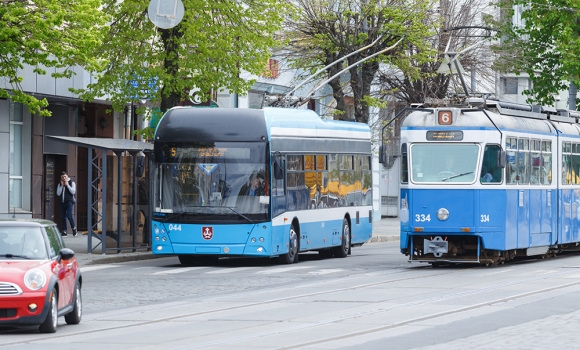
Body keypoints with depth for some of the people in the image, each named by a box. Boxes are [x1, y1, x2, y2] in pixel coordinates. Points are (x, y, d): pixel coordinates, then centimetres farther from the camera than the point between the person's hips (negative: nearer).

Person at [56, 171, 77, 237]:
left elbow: (73, 192, -7)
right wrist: (62, 186, -5)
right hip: (62, 202, 4)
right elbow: (58, 193, 2)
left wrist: (67, 185, -10)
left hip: (69, 202, -4)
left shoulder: (71, 183, 4)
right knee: (63, 217, 3)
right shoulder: (59, 184, 13)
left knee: (69, 215, -17)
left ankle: (74, 228, 1)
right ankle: (64, 232, 7)